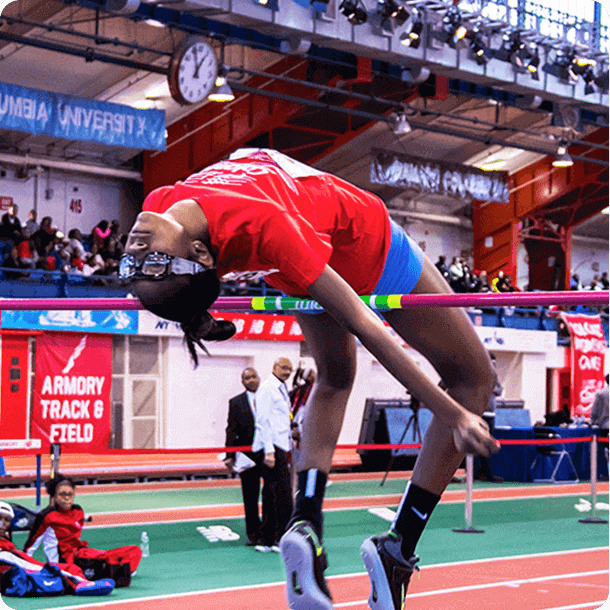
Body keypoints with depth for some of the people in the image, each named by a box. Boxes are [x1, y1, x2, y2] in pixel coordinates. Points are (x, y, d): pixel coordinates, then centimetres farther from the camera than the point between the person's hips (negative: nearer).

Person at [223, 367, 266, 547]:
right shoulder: (236, 402, 6)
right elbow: (231, 430, 2)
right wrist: (229, 456, -7)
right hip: (248, 456, 0)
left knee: (270, 495, 3)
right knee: (250, 498, 6)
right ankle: (254, 534, 15)